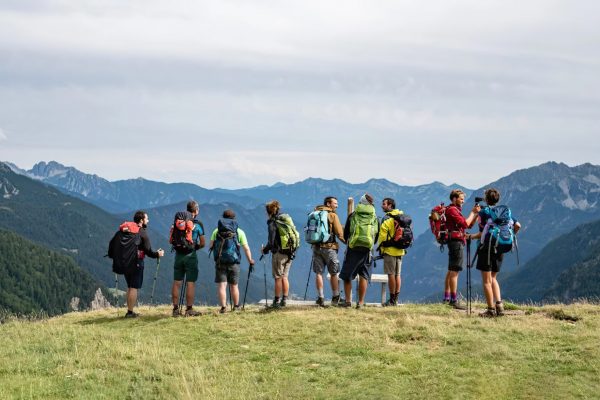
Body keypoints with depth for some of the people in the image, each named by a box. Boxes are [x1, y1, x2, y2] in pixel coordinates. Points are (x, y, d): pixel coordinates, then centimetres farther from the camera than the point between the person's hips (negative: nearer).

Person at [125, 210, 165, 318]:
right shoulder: (142, 233, -10)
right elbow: (148, 251, -11)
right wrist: (157, 254, 6)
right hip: (137, 262, -7)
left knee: (130, 287, 15)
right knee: (134, 287, -3)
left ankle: (129, 311, 17)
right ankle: (130, 312, -5)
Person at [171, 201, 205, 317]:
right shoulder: (198, 224, -5)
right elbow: (202, 243, -4)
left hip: (178, 254, 4)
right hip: (190, 255, -4)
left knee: (177, 282, 7)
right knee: (190, 283, -1)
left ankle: (176, 309, 9)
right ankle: (189, 309, -1)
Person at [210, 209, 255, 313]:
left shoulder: (216, 231, 7)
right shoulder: (239, 232, 5)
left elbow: (211, 245, 3)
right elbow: (246, 248, 3)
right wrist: (250, 261, 13)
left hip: (220, 262, 0)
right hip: (234, 262, 1)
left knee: (221, 285, -1)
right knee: (234, 286, 13)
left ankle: (223, 307, -12)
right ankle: (236, 307, 25)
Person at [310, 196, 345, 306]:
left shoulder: (315, 214, 11)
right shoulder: (332, 215, -5)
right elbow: (340, 233, -7)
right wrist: (348, 242, 6)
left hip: (316, 247, 5)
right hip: (329, 247, -4)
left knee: (318, 273, 4)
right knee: (333, 273, 7)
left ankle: (321, 298, 0)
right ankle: (335, 297, 13)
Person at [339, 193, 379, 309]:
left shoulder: (353, 215, 5)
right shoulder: (375, 218, 9)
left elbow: (345, 234, 11)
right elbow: (377, 237, 15)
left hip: (353, 248, -1)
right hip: (367, 249, 1)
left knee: (347, 276, 8)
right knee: (364, 276, 6)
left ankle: (347, 300, 2)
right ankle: (361, 302, 1)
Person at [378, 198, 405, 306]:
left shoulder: (387, 218, -10)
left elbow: (383, 235, -13)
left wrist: (381, 248, -5)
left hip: (390, 250, -7)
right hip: (400, 250, 7)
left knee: (391, 274, -4)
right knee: (397, 275, 10)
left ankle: (392, 300, -3)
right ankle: (396, 299, 13)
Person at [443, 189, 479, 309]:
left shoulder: (456, 210, 20)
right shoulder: (452, 210, -11)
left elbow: (469, 225, 18)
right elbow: (465, 223, -19)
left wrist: (476, 214, 5)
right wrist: (473, 213, -8)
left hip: (456, 242, 11)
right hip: (456, 242, -11)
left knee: (451, 271, 15)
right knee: (454, 272, -11)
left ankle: (447, 297, 21)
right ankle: (454, 300, -13)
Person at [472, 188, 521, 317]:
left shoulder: (484, 212, -7)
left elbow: (483, 233, -15)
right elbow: (517, 225, 1)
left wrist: (471, 237, 1)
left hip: (487, 247, -6)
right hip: (500, 249, 6)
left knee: (486, 280, 1)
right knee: (493, 278, 19)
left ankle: (491, 309, -2)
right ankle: (499, 304, 4)